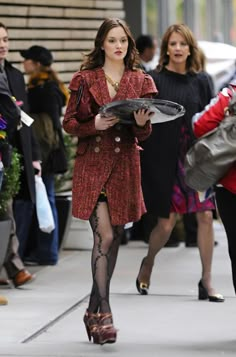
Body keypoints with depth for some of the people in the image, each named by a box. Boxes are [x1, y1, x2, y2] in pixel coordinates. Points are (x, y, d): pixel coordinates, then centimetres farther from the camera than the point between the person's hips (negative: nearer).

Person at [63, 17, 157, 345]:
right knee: (104, 236, -14)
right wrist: (95, 125, -16)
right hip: (92, 163, -3)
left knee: (114, 238, 8)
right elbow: (69, 122, 2)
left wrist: (141, 123, -16)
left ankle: (94, 310, 22)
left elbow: (145, 134, 7)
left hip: (125, 165, 3)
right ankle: (104, 314, -12)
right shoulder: (85, 79, 3)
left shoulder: (141, 81, 8)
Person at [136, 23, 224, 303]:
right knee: (166, 221, 0)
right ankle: (148, 264, 31)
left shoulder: (200, 81, 6)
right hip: (164, 160, -3)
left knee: (205, 216, -6)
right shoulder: (154, 80, -3)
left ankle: (206, 282, 4)